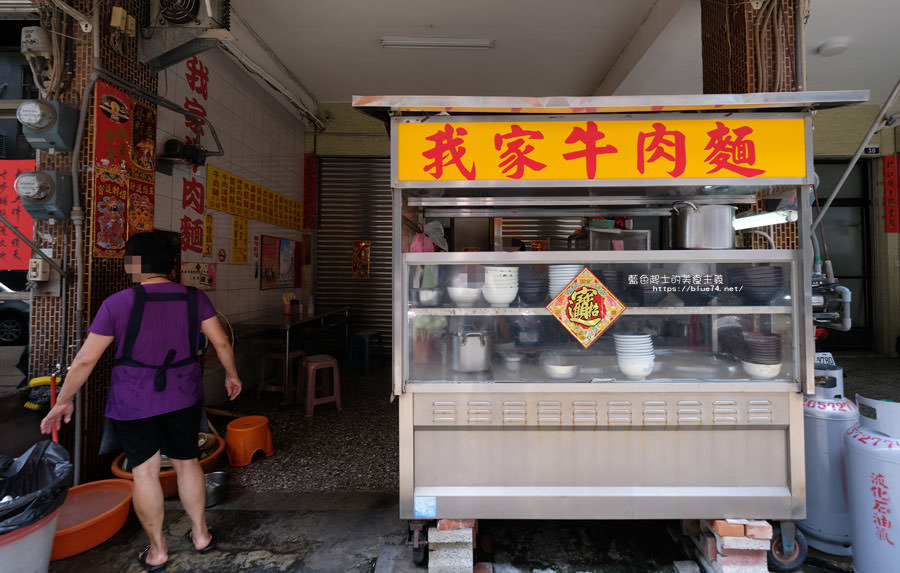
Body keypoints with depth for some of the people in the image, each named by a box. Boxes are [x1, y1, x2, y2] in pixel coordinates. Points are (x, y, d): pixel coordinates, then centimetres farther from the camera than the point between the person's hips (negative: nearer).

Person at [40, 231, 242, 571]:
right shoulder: (194, 298, -6)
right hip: (184, 398, 2)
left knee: (144, 471, 11)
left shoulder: (118, 303, -11)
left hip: (132, 402, -2)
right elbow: (221, 343, -4)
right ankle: (201, 534, 29)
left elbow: (85, 359, -8)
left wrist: (63, 401, 5)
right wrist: (231, 375, 11)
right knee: (187, 462, 16)